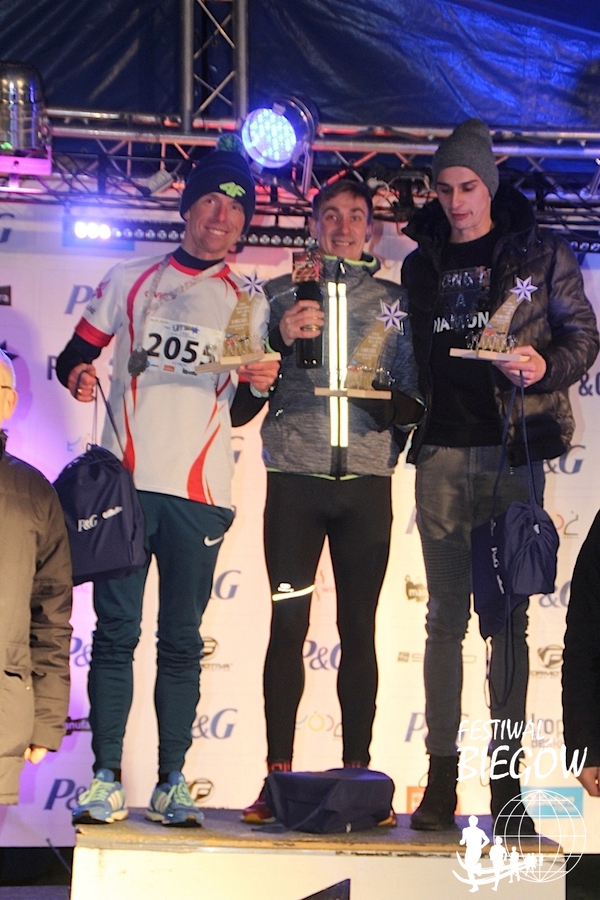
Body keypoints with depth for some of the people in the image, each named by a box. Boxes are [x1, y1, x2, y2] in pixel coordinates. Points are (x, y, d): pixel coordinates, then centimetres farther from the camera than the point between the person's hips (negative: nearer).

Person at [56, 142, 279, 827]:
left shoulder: (248, 304, 14)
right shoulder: (128, 281, 12)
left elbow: (238, 413, 17)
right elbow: (75, 355, 14)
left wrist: (259, 385, -5)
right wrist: (76, 375, -8)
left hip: (199, 492, 1)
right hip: (125, 481, -1)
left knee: (181, 640, 2)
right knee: (115, 631, -5)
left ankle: (171, 786, 5)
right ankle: (105, 781, -2)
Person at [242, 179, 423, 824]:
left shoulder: (394, 300, 14)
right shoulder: (278, 294, 11)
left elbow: (415, 393, 12)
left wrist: (399, 404, -10)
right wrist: (281, 338, -11)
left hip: (366, 479, 1)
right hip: (295, 476, -1)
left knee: (359, 629, 2)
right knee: (288, 624, -4)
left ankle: (357, 773, 6)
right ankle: (278, 777, 0)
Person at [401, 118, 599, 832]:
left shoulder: (541, 255, 6)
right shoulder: (420, 265, 14)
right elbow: (414, 356, 17)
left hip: (512, 450, -2)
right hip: (442, 452, 2)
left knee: (509, 617, 1)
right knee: (445, 617, 2)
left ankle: (506, 781, 4)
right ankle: (441, 778, 5)